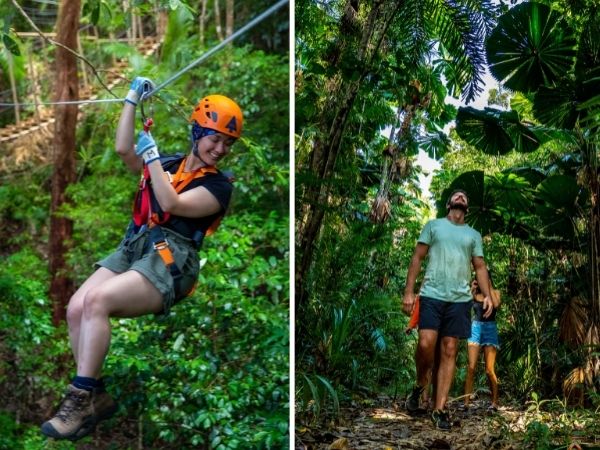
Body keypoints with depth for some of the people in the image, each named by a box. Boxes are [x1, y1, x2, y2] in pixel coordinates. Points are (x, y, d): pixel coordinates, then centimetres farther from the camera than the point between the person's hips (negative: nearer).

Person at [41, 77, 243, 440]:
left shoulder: (219, 186, 5)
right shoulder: (170, 163, 22)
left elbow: (172, 204, -10)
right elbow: (124, 149, 12)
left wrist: (153, 157, -4)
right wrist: (133, 99, 12)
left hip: (170, 259, -6)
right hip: (133, 248, 6)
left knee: (96, 301, -29)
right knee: (76, 309, -17)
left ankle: (81, 402, -22)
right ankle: (96, 397, -6)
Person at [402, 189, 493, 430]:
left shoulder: (474, 235, 18)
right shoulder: (433, 226, 11)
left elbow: (480, 266, 13)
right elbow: (417, 258, 6)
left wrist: (487, 294, -4)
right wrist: (408, 291, -4)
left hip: (460, 299, 2)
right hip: (432, 295, -2)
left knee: (449, 352, 0)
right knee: (426, 344, -17)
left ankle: (439, 409, 2)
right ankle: (420, 385, 12)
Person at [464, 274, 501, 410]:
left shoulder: (495, 292, 7)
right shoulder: (474, 293, 12)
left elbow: (496, 304, -15)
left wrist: (489, 287, -9)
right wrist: (471, 289, -6)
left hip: (490, 329, -2)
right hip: (475, 328, 2)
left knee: (489, 369, -6)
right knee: (471, 367, -8)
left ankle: (495, 402, 1)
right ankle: (466, 402, -11)